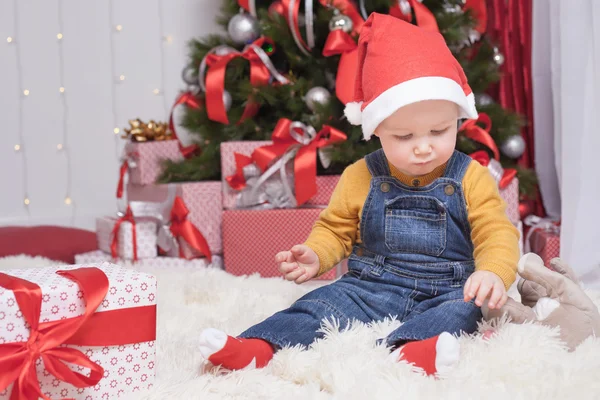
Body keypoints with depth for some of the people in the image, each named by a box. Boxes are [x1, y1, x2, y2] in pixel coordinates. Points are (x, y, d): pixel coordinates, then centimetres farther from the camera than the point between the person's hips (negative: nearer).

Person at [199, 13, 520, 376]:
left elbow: (497, 233, -4)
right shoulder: (361, 177, 5)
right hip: (370, 288, 2)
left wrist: (493, 272, -27)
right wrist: (315, 255, -8)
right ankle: (257, 349, -40)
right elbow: (335, 229, 14)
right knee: (322, 305, -20)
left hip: (444, 292, -1)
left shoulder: (470, 177, 0)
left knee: (462, 310, -32)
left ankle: (406, 352, -59)